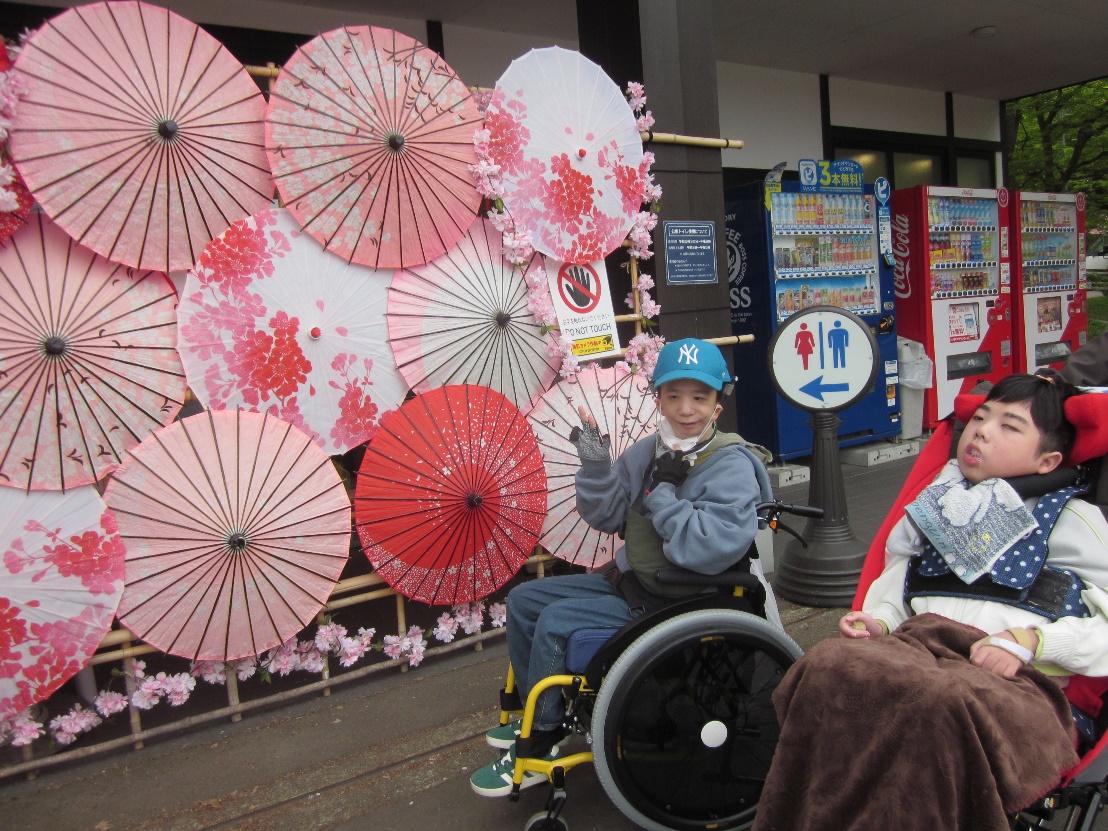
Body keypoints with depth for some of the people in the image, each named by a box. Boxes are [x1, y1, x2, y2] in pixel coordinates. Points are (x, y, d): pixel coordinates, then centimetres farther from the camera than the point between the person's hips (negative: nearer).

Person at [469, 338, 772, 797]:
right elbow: (606, 518, 4)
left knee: (555, 623, -19)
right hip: (627, 580, 8)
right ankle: (541, 715, 27)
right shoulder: (648, 451, 2)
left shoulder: (731, 466, -19)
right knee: (523, 599, 10)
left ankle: (540, 746, 2)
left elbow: (712, 547, -34)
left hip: (674, 603, -8)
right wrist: (596, 466, -13)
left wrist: (661, 493, -24)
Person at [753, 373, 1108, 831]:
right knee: (826, 667, -32)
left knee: (942, 703, -42)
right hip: (918, 644, 4)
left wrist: (1030, 640, -10)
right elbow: (897, 588, 31)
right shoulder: (939, 508, 28)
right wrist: (879, 620, 10)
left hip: (1018, 676, -3)